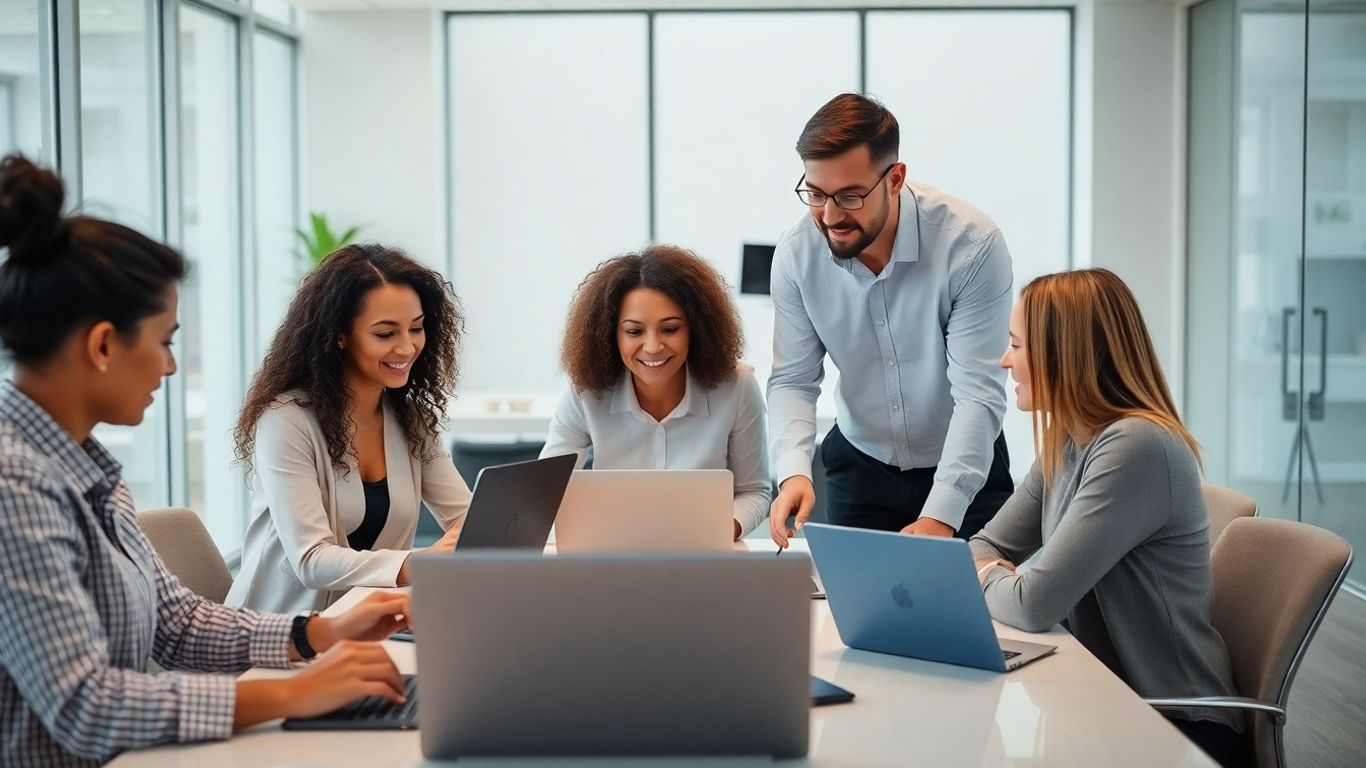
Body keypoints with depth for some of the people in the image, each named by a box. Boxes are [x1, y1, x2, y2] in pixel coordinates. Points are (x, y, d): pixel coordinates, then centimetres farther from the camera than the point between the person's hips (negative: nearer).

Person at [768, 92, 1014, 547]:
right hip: (858, 469, 3)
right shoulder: (797, 253, -14)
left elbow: (979, 394, -27)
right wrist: (794, 471, -30)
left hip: (965, 467, -2)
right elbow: (792, 381, -10)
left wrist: (940, 518, -37)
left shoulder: (972, 244, -25)